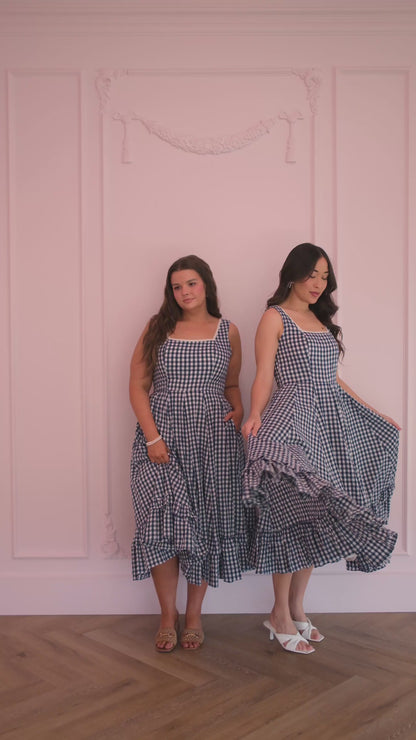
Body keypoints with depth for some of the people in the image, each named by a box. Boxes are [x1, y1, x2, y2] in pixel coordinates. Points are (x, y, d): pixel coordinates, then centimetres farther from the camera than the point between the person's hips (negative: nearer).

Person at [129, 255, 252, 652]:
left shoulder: (227, 331, 9)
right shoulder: (158, 328, 5)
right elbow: (137, 386, 1)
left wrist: (239, 411, -4)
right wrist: (152, 437, -9)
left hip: (214, 438, 1)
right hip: (162, 434, -1)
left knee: (206, 524, 5)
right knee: (162, 523, -5)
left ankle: (193, 616, 21)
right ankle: (167, 617, 14)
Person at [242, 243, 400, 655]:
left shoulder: (323, 320, 19)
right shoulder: (275, 317, -1)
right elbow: (264, 375, -10)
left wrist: (378, 417, 23)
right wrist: (255, 415, -28)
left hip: (332, 422, 7)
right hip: (294, 420, -7)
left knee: (315, 514, 9)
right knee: (293, 512, -5)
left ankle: (296, 609, 21)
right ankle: (280, 615, 9)